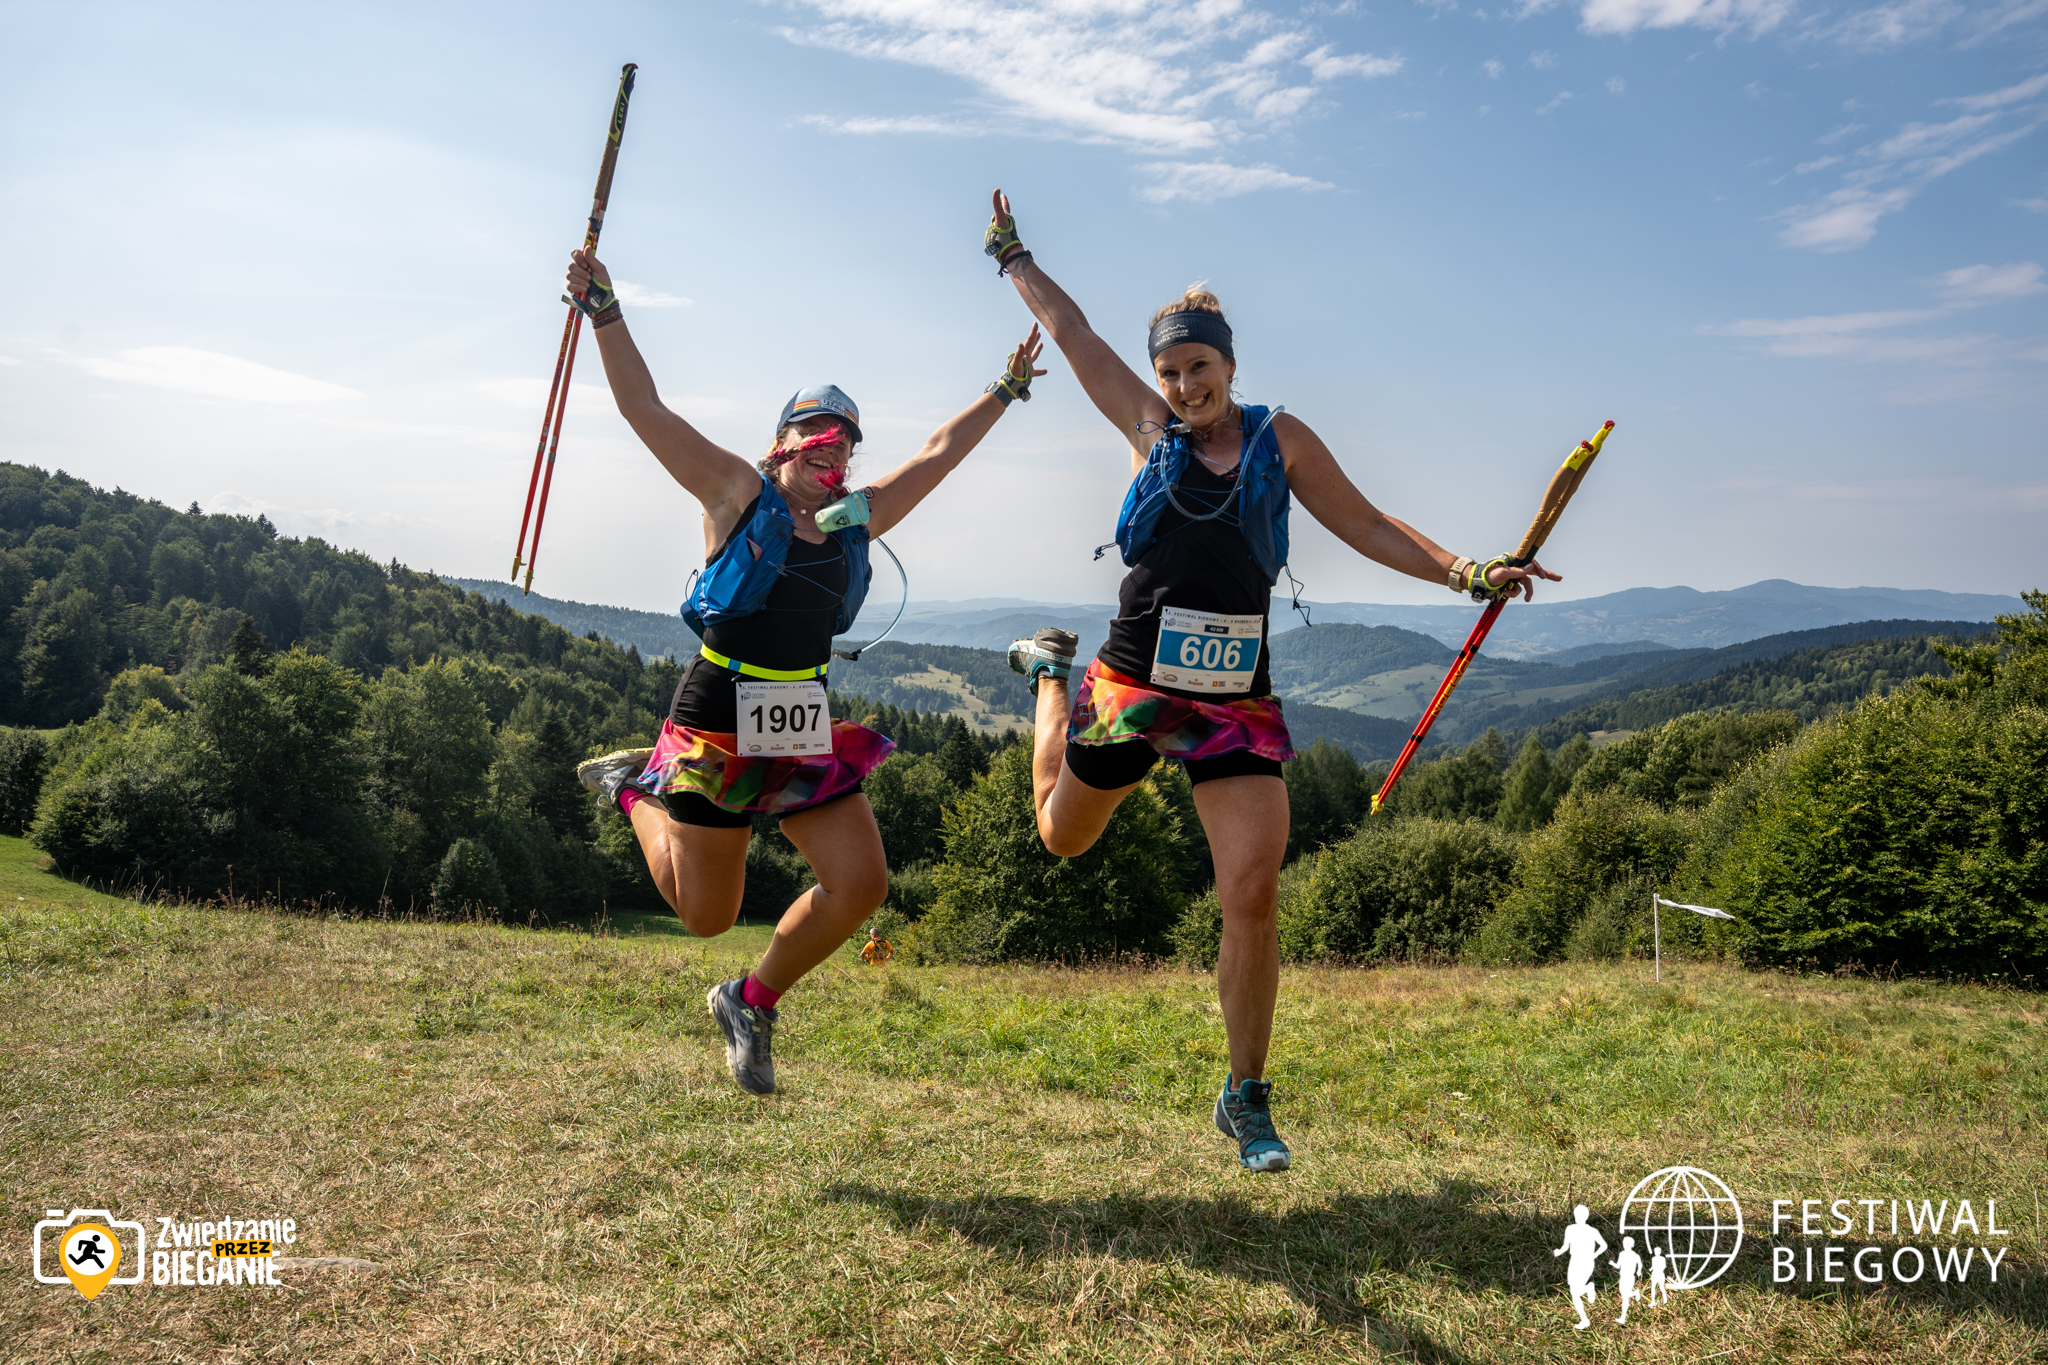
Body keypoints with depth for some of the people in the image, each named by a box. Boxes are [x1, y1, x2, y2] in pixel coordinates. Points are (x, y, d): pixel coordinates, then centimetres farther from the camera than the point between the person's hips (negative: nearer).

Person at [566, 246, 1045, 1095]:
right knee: (707, 914, 6)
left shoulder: (858, 521, 9)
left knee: (860, 884, -4)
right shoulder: (737, 495, -3)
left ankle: (752, 1002, 20)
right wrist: (604, 312, -15)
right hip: (718, 726, -5)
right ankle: (638, 791, 34)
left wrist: (1006, 389, 24)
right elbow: (646, 411, -9)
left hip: (806, 731, 5)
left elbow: (941, 451, 18)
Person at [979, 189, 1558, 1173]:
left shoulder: (1281, 442, 5)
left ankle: (1246, 1100, 9)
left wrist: (1467, 573, -1)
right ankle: (1049, 673, 53)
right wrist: (1010, 254, 24)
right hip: (1134, 684, 1)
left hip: (1237, 701, 0)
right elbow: (1070, 331, 14)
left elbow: (1368, 526, 9)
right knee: (1061, 837, 22)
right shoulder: (1149, 427, 4)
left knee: (1253, 897, -10)